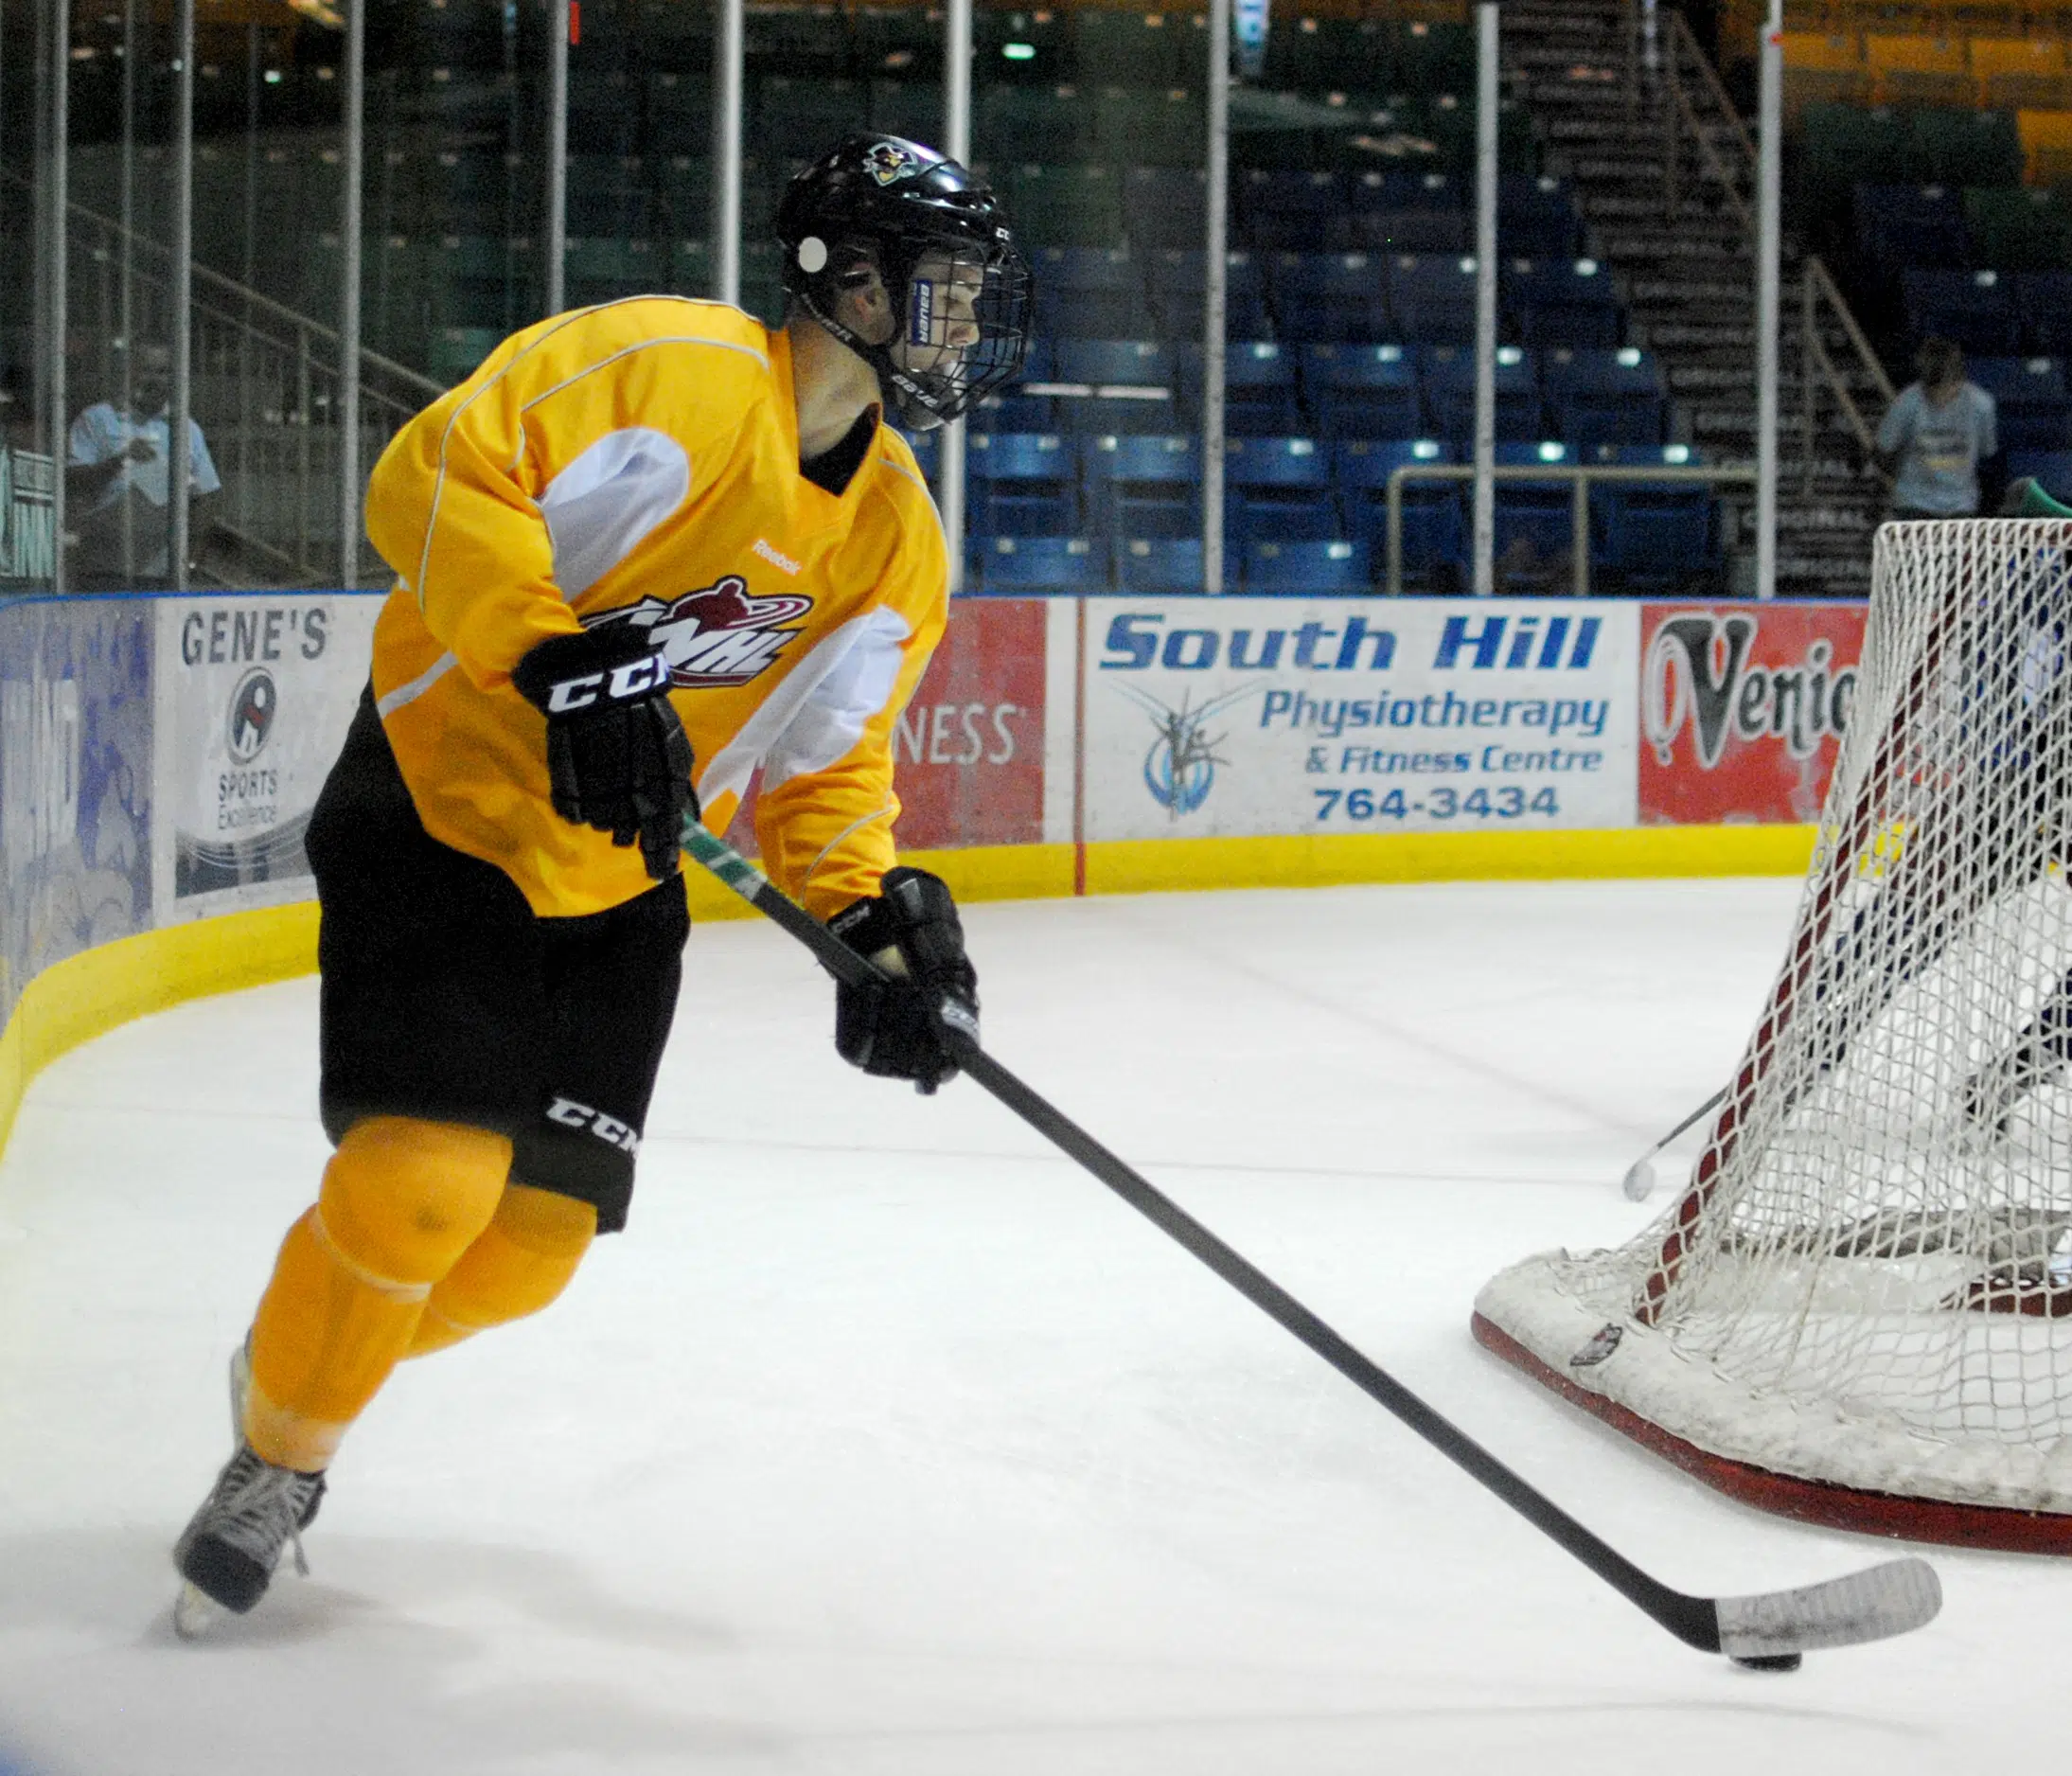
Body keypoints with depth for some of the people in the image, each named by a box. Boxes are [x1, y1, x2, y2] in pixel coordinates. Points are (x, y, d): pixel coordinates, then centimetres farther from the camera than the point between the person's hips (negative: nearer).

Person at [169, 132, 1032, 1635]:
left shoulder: (901, 549, 6)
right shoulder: (674, 370, -16)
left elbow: (823, 765, 11)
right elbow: (438, 473, -22)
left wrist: (874, 911, -8)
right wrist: (555, 660, -33)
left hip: (613, 884, 7)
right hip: (441, 810, -7)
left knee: (533, 1245, 2)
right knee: (422, 1179, -18)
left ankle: (313, 1368, 30)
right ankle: (277, 1455, 7)